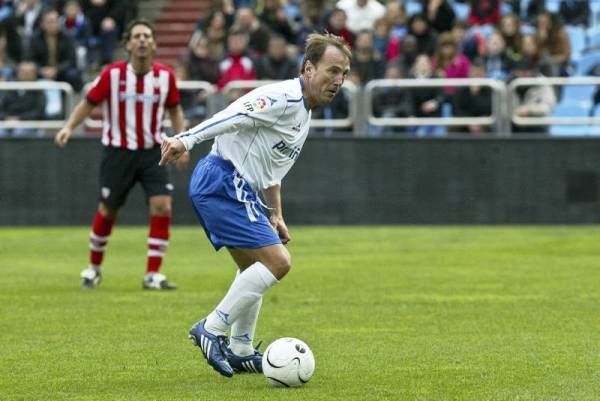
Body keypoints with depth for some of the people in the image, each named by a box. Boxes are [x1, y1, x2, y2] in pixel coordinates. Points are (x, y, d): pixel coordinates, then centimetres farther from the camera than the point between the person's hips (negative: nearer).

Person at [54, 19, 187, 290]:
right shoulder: (113, 74, -11)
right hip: (118, 152, -1)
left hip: (152, 151, 2)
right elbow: (89, 102, -2)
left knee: (162, 207, -14)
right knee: (107, 210, 6)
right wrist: (69, 127, -16)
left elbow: (174, 109, 11)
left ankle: (153, 275, -6)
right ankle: (94, 268, 30)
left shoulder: (165, 76, -5)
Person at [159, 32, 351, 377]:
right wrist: (186, 141, -39)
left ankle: (240, 351, 32)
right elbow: (234, 115, -28)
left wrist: (276, 215, 27)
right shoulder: (284, 98, -15)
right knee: (278, 261, -16)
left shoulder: (303, 113, 18)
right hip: (224, 183, -11)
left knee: (255, 269, 23)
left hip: (236, 188, 11)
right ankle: (212, 329, -10)